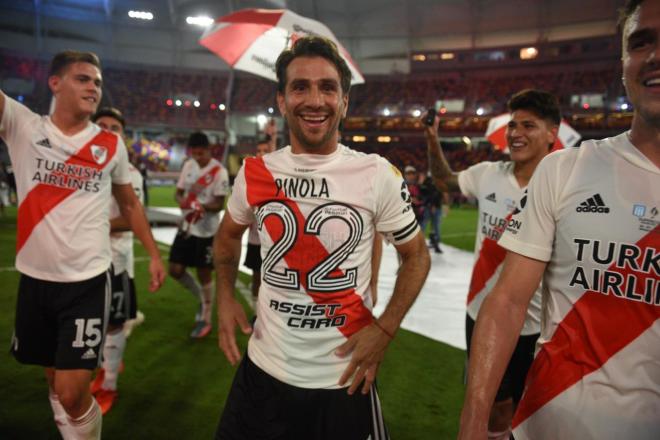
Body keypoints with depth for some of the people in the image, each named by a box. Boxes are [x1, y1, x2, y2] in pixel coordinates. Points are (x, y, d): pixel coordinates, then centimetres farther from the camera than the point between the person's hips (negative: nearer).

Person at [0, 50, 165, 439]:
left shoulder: (112, 145, 1)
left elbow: (130, 204, 12)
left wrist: (154, 254, 10)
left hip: (87, 281, -2)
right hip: (35, 278, 2)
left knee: (72, 393, -5)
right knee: (55, 378, 18)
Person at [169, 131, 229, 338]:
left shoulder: (219, 171, -13)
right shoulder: (188, 165, 6)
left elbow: (220, 204, -14)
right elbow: (179, 191, 10)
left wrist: (204, 207, -35)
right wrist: (182, 201, -14)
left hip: (206, 231, -6)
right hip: (186, 226, 6)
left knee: (204, 274, 4)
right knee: (175, 270, 7)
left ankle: (205, 320, 20)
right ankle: (202, 299, 32)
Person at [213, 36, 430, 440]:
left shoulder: (378, 174, -11)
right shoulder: (254, 173, -3)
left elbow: (417, 255, -1)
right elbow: (228, 236, 16)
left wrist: (384, 330, -11)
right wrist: (225, 298, 3)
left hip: (344, 376, -2)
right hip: (264, 366, 3)